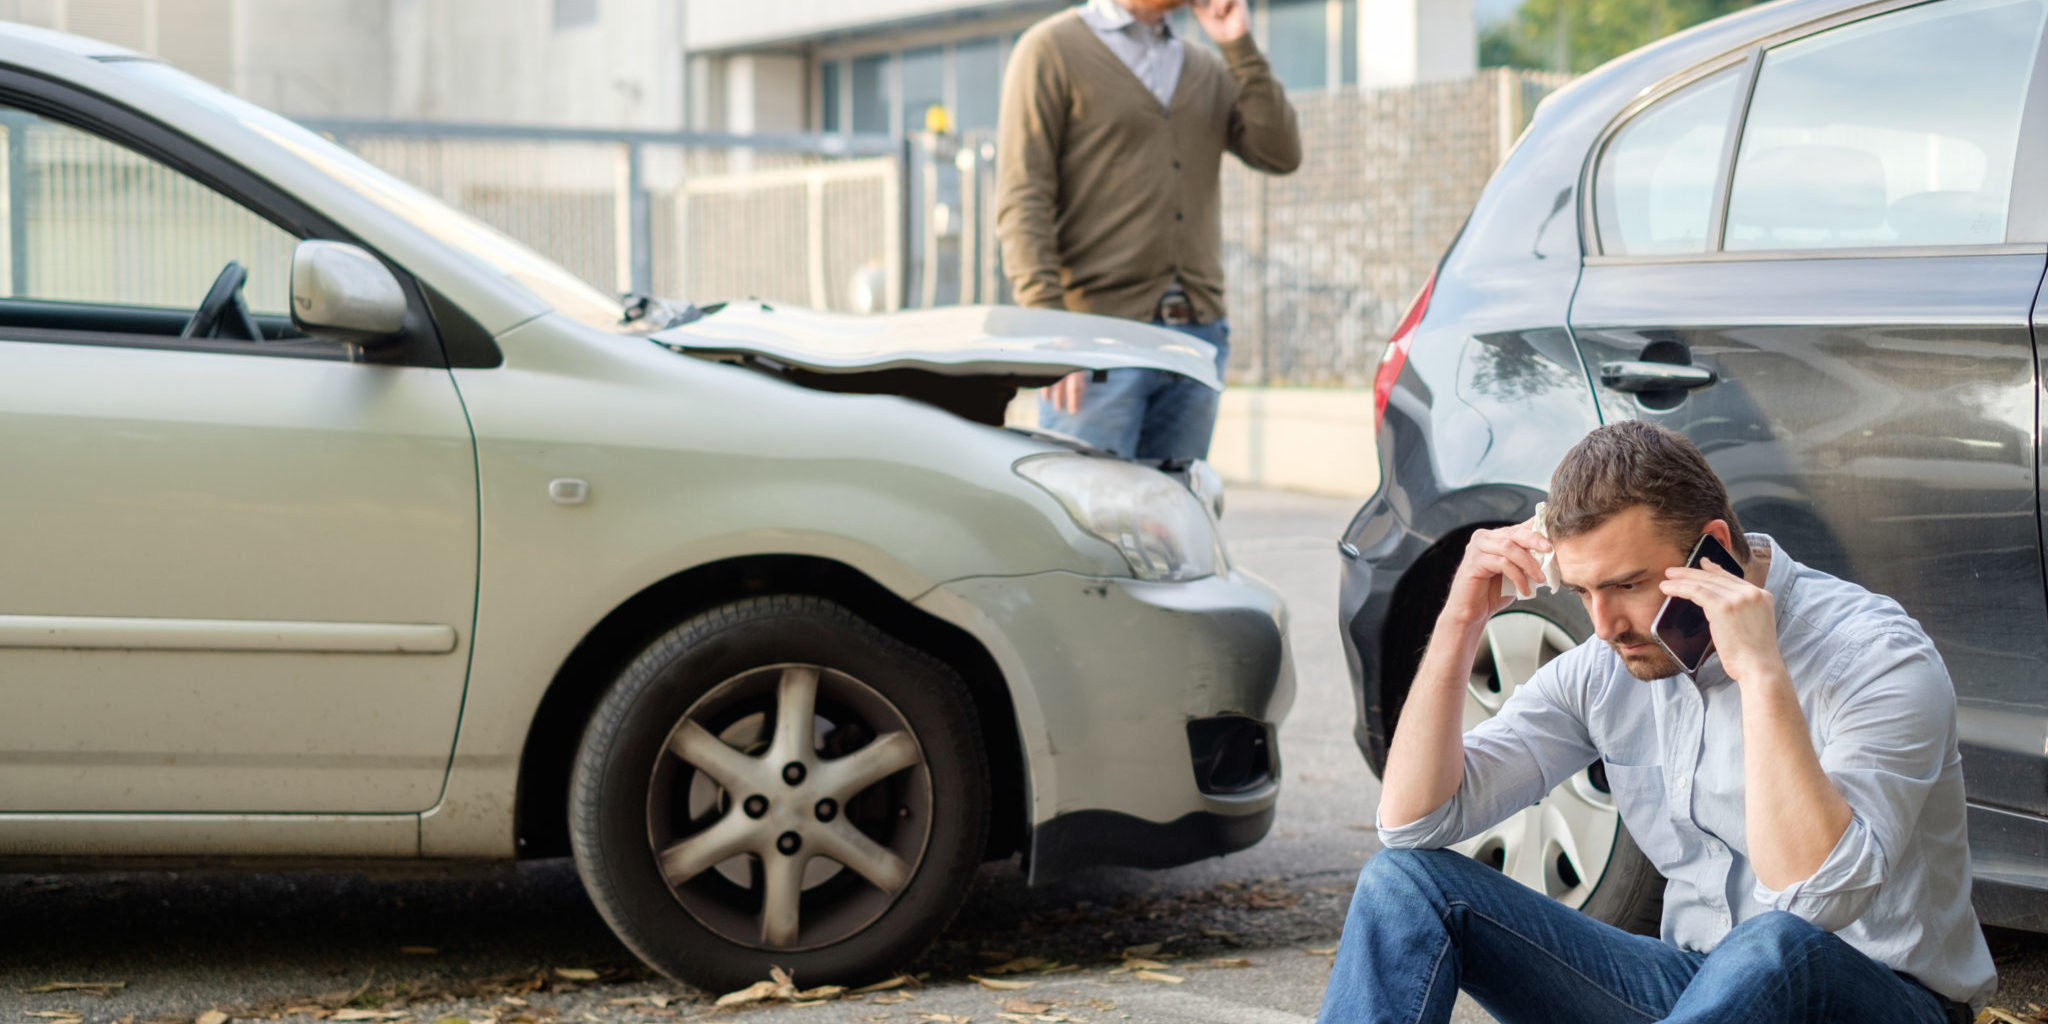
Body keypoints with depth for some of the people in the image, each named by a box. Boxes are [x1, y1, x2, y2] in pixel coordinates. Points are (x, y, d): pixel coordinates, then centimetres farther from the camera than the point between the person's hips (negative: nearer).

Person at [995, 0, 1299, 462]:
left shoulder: (1209, 71, 20)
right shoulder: (1052, 48, 2)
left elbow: (1280, 155, 6)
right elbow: (1022, 201, -7)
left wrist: (1239, 46, 1)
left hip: (1198, 333, 6)